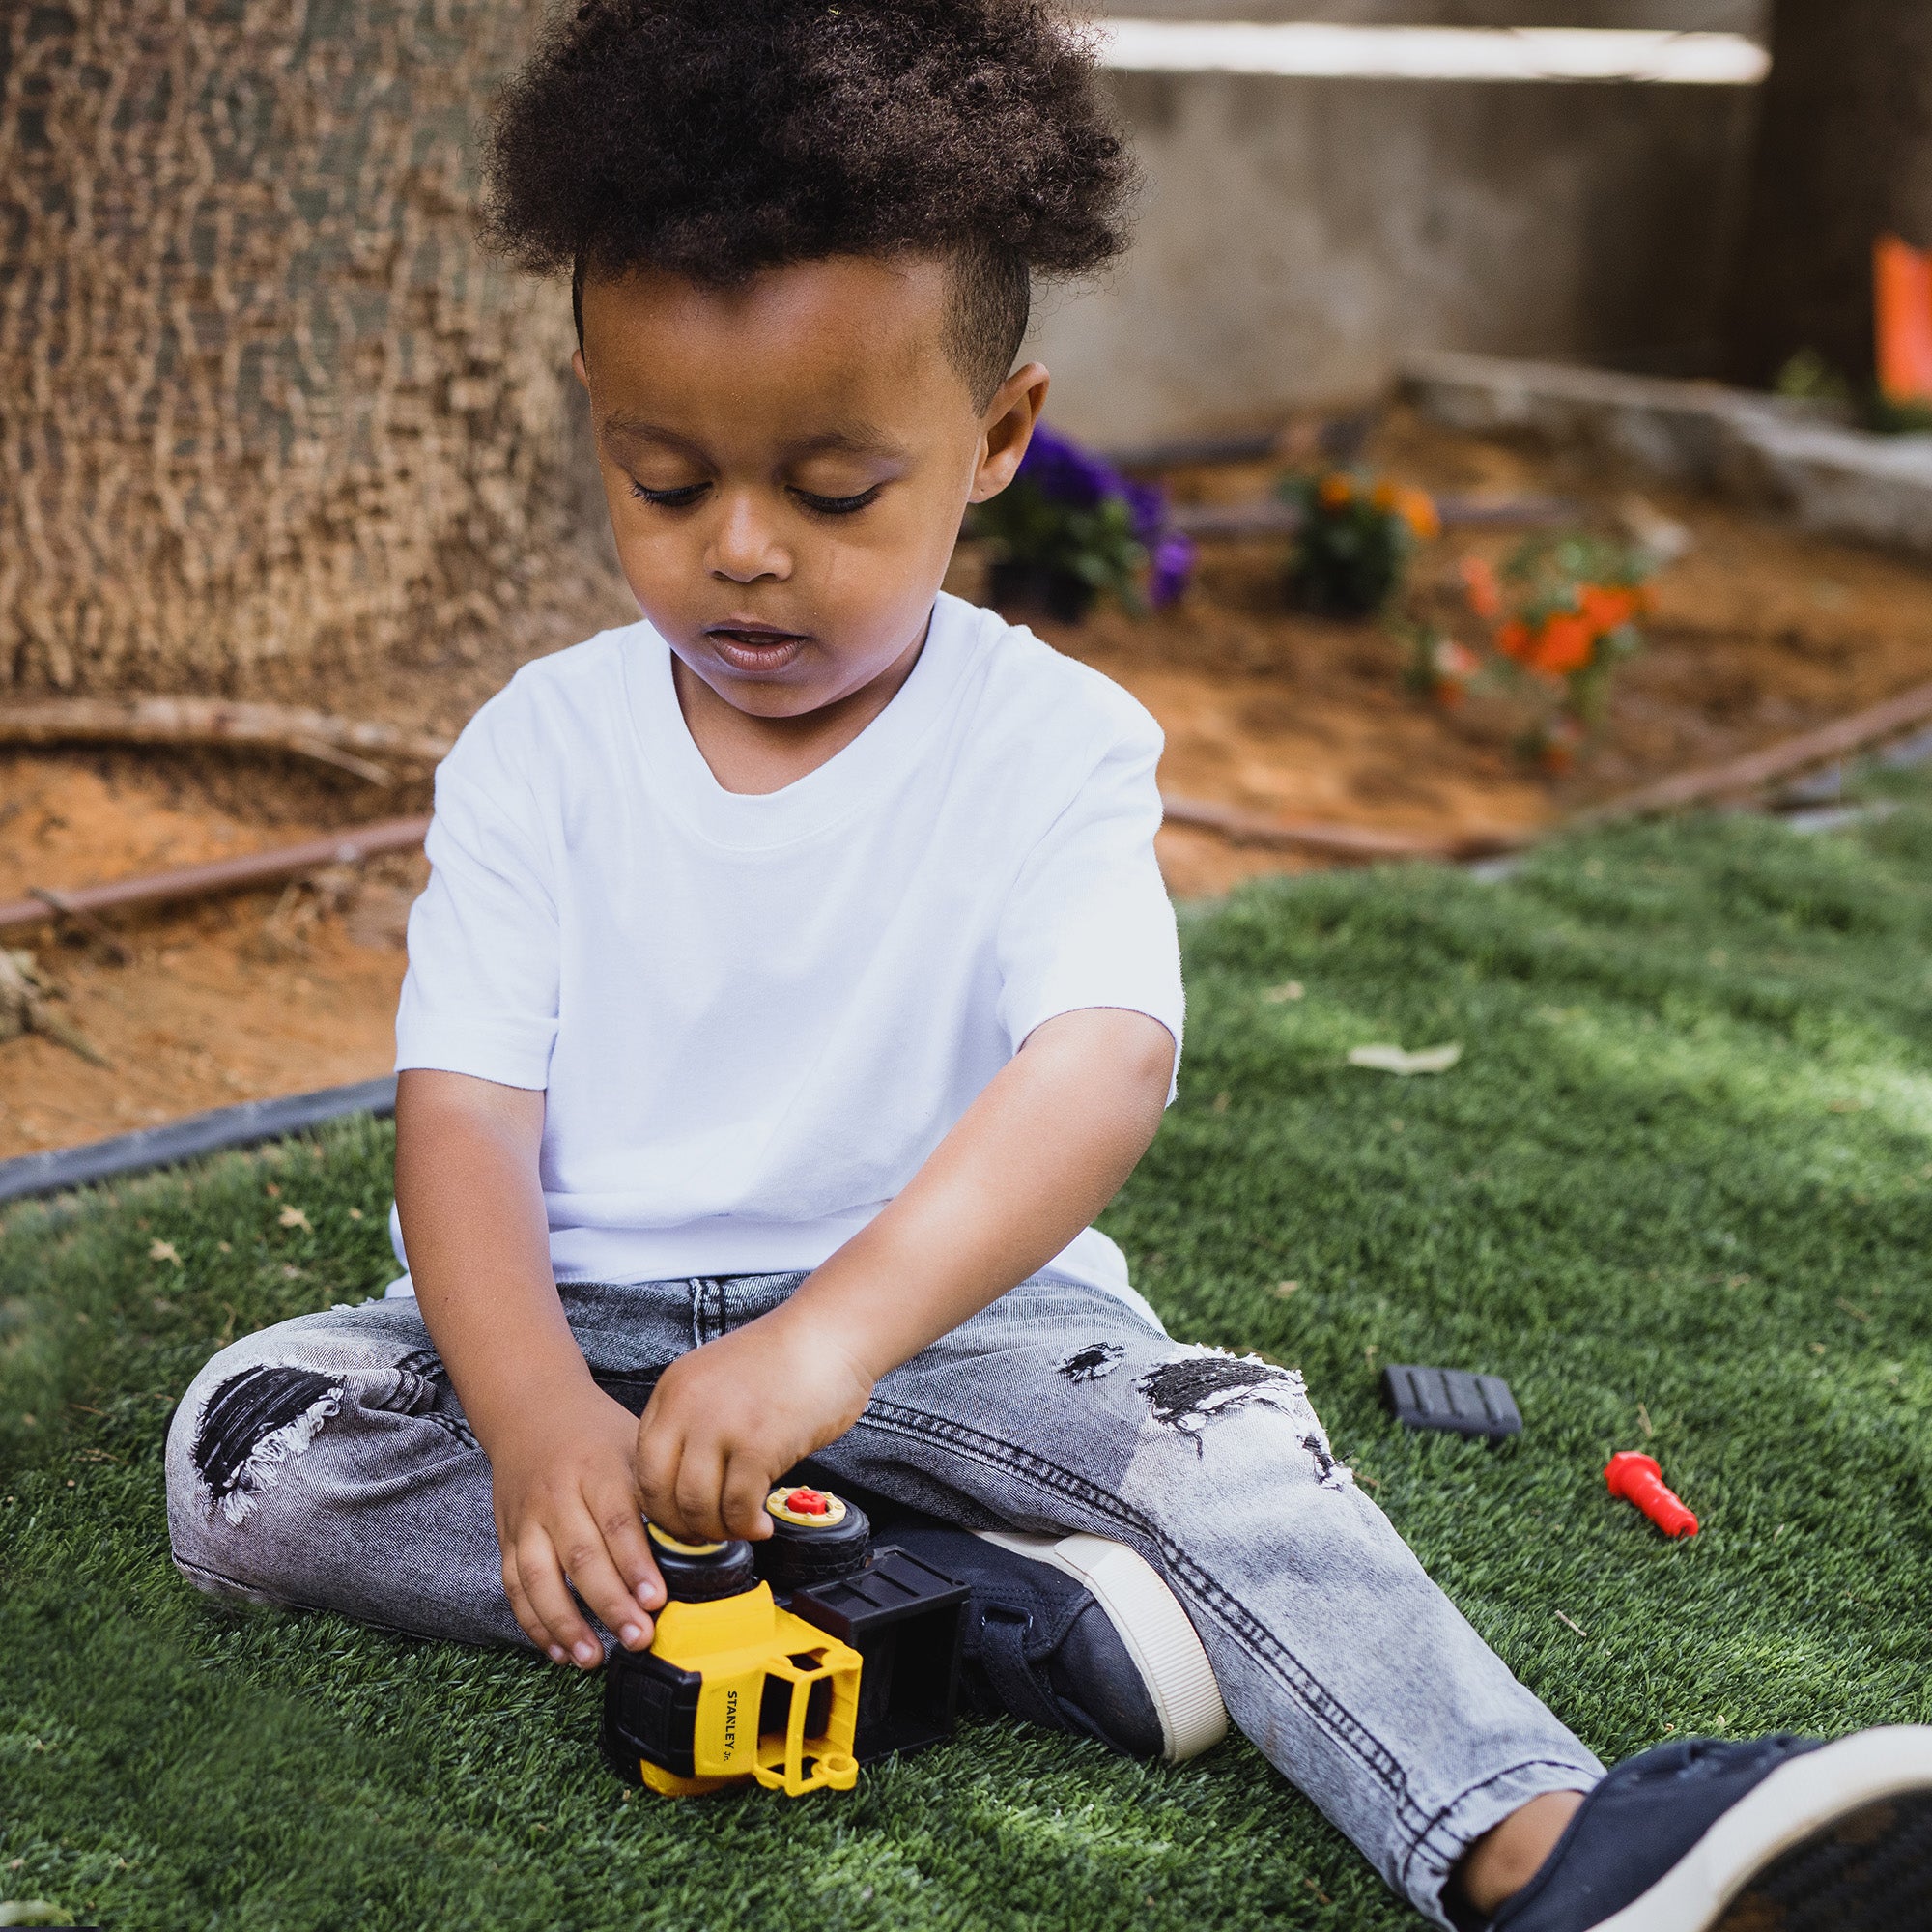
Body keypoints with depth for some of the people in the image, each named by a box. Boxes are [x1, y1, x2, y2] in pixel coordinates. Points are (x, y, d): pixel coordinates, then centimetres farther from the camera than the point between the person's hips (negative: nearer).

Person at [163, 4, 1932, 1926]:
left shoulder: (1053, 745, -9)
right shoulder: (536, 753, -3)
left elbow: (1102, 1067, -27)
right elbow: (465, 1112, -10)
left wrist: (835, 1334, -45)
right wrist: (535, 1415, -32)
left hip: (948, 1305, -2)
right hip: (586, 1319, 2)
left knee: (1213, 1428, -28)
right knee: (246, 1440, -23)